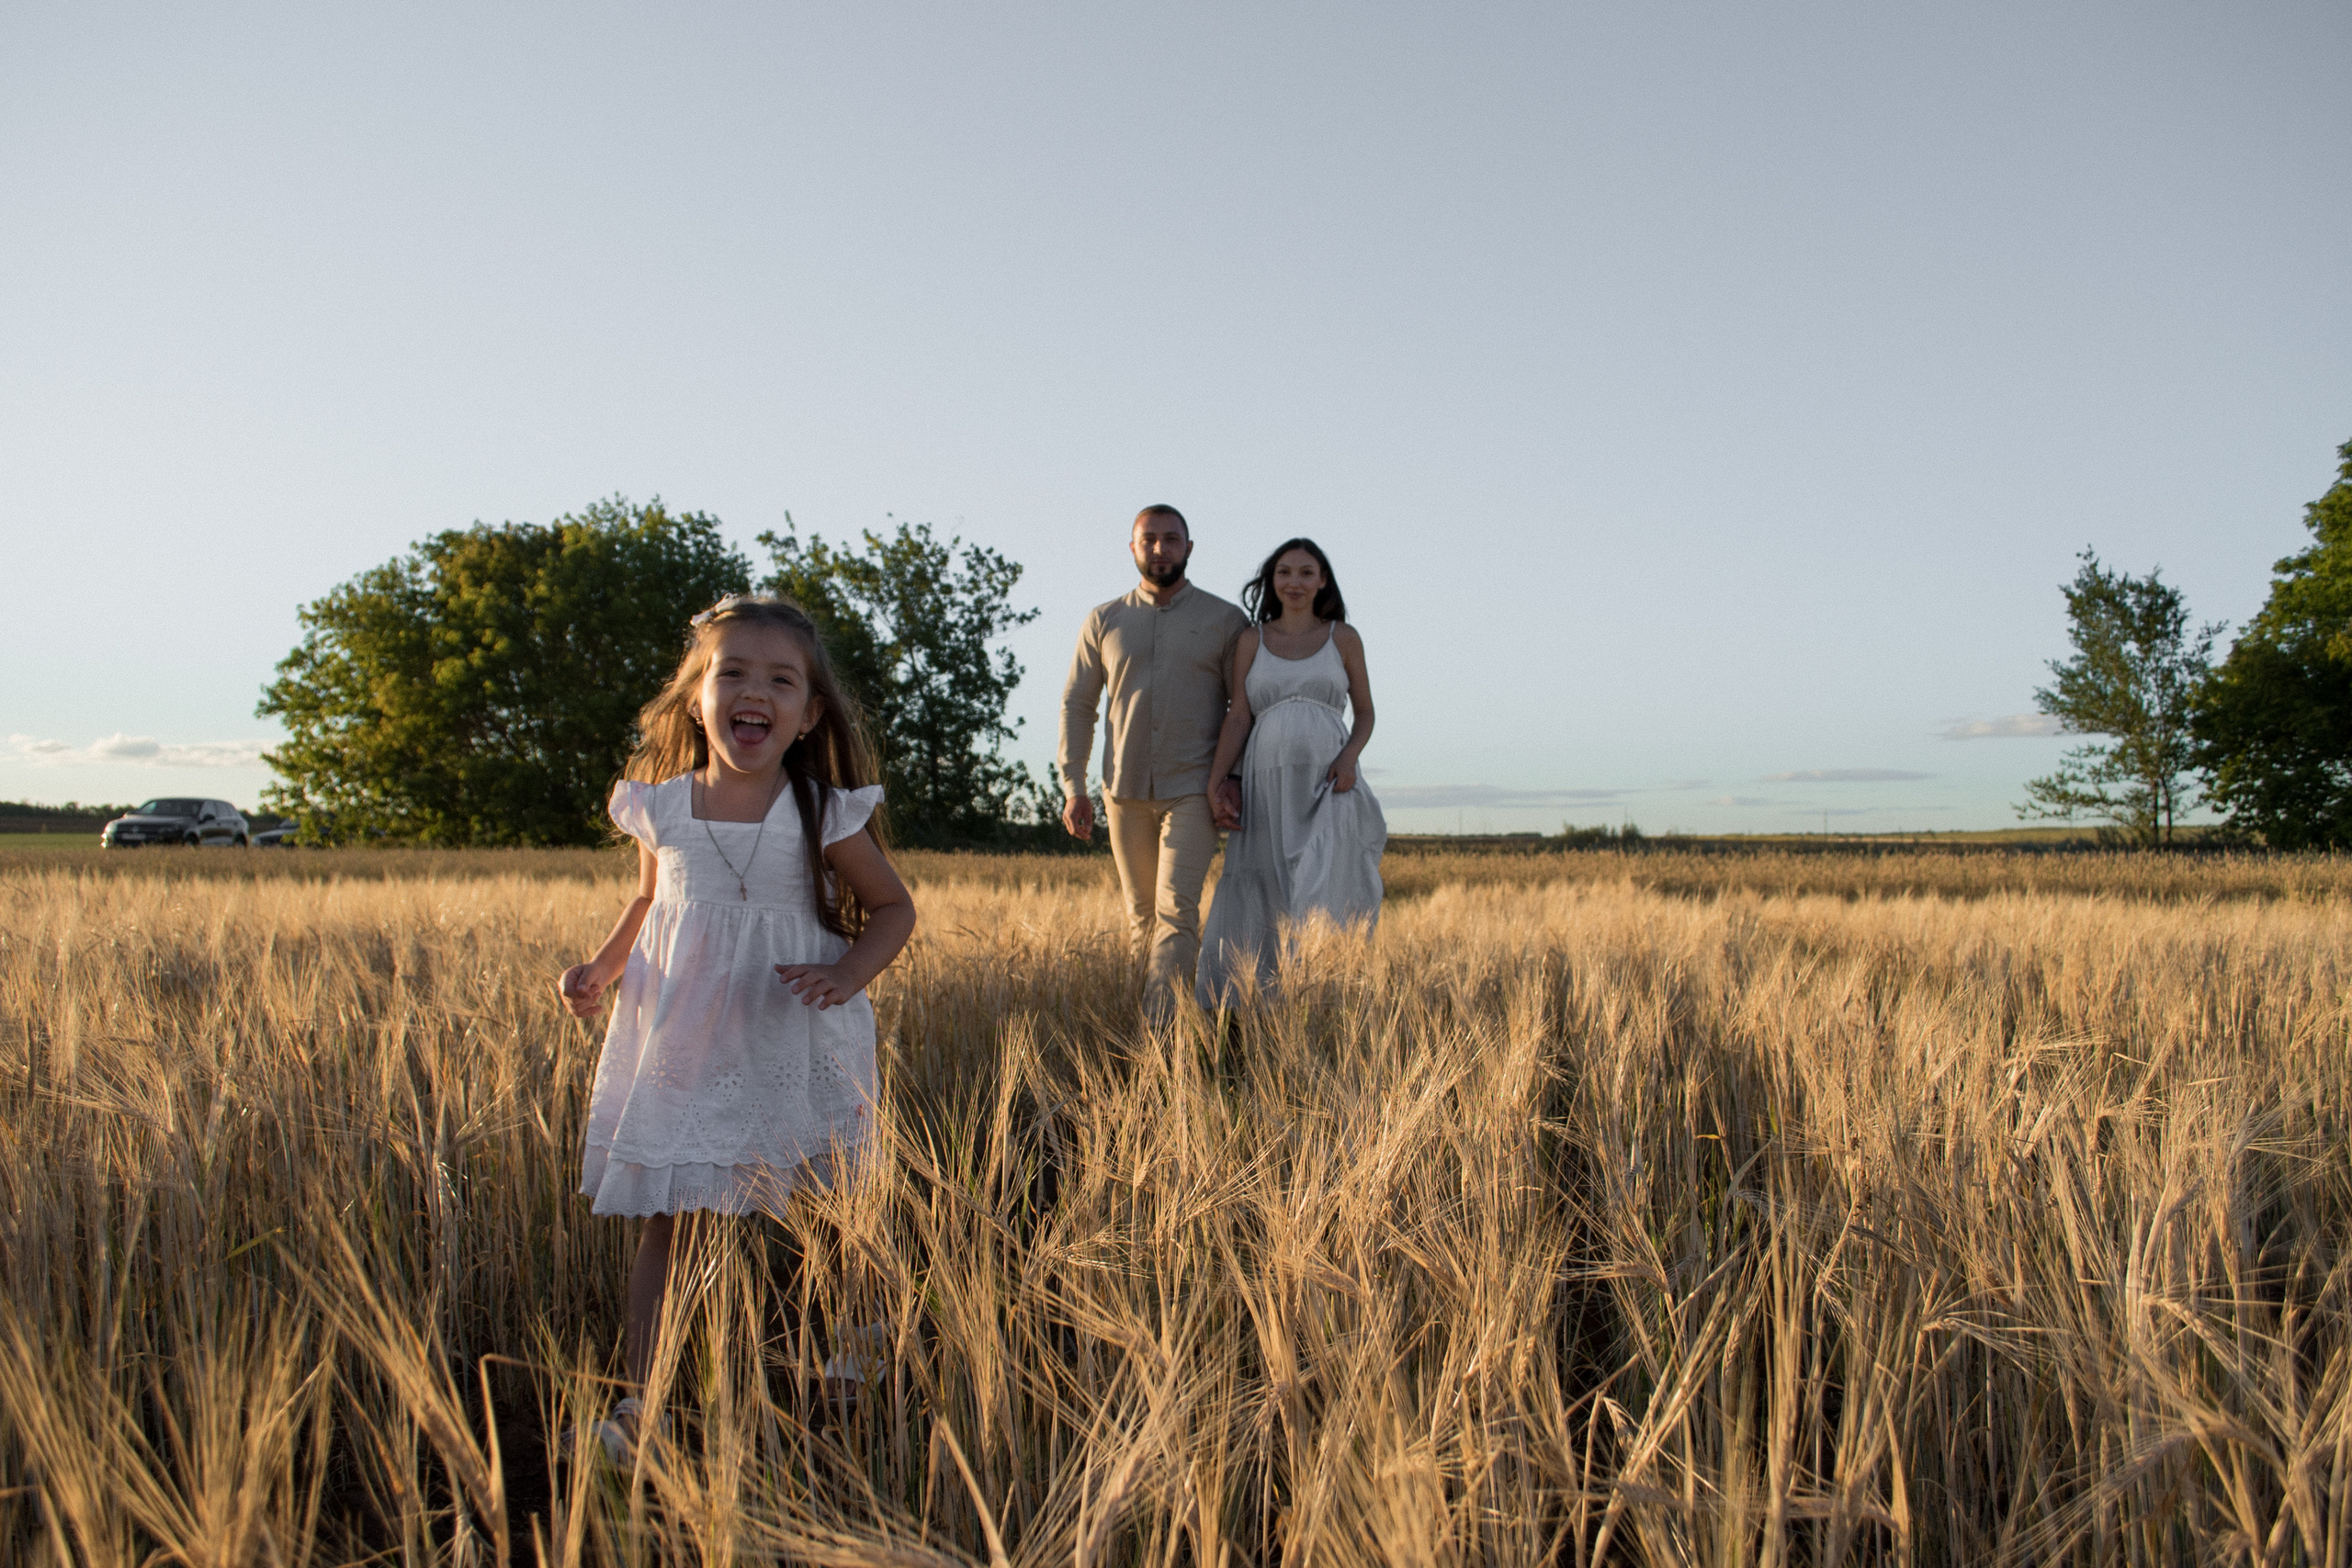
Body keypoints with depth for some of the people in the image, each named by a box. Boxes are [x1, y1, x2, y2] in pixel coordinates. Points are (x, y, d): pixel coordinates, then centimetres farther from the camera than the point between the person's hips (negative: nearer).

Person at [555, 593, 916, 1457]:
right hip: (679, 1044, 2)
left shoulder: (824, 817, -11)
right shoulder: (659, 809, -2)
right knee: (669, 1220, 1)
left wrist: (848, 973, -18)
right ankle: (643, 1399, 8)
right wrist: (603, 967, 2)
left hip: (792, 1049, -1)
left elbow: (893, 909, 0)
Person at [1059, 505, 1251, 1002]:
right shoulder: (1104, 621, 10)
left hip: (1193, 790, -3)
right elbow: (1076, 705, 11)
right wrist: (1073, 787, 3)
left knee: (1176, 908, -16)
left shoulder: (1224, 619, 3)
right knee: (1141, 916, 8)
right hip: (1126, 792, 4)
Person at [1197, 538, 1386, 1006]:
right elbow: (1238, 718, 5)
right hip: (1268, 785, 1)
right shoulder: (1252, 640, 10)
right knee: (1257, 910, 0)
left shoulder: (1343, 637, 8)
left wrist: (1349, 757, -10)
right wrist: (1213, 786, -7)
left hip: (1328, 784, -1)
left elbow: (1365, 712, 11)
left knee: (1319, 897, -14)